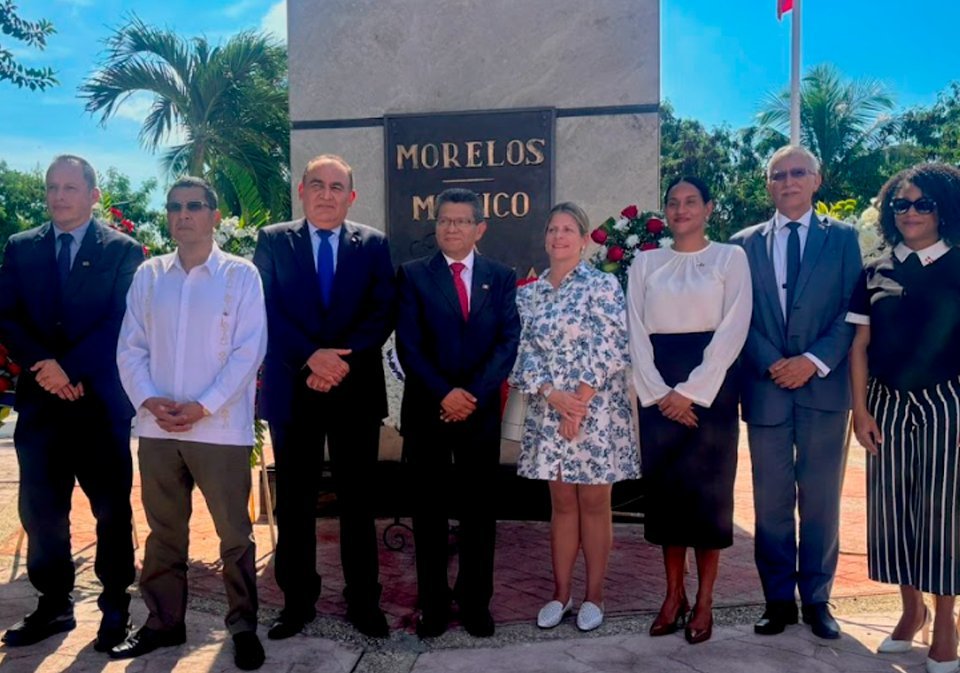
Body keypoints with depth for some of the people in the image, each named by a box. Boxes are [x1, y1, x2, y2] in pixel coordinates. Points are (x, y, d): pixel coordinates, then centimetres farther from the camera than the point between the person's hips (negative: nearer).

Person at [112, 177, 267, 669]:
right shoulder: (148, 275, 9)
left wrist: (203, 407, -15)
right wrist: (149, 400, -9)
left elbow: (249, 351, -8)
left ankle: (243, 626, 19)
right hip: (156, 427, 4)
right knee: (164, 532, 15)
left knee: (234, 534, 4)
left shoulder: (240, 274, -2)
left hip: (220, 427, -3)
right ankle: (164, 622, 30)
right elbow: (130, 347, 7)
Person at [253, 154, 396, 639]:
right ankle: (297, 601, 24)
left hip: (356, 390, 0)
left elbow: (383, 313, -3)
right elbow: (266, 311, -5)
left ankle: (363, 601, 22)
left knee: (357, 500, 9)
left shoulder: (373, 244, 6)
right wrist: (311, 356, -17)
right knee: (294, 502, 9)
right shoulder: (272, 241, 5)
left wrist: (341, 360, -15)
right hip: (292, 391, 0)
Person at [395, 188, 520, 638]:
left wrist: (473, 393, -13)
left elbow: (508, 343, -1)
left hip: (481, 410, 1)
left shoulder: (501, 277, 8)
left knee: (478, 510, 9)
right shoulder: (413, 275, 3)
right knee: (429, 511, 7)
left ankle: (476, 603, 22)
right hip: (427, 410, -1)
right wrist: (444, 393, -14)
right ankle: (433, 604, 20)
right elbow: (408, 345, -4)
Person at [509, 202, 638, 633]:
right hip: (548, 412, 4)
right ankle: (561, 593, 23)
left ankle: (594, 596, 19)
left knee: (594, 503, 6)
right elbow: (525, 351, 3)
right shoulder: (529, 294, 9)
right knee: (562, 503, 12)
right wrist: (553, 395, -12)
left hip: (597, 412, -3)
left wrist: (579, 403, -14)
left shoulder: (603, 285, -4)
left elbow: (611, 351, -11)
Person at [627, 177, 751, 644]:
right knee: (664, 487, 6)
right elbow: (636, 331, 4)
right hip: (657, 389, 3)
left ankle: (704, 601, 15)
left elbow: (733, 330, -7)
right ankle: (673, 594, 19)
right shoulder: (645, 263, 10)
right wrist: (657, 392, -9)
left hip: (710, 385, -2)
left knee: (708, 489, 2)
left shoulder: (730, 257, 2)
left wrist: (690, 391, -14)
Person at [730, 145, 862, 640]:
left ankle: (817, 600, 21)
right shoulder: (745, 244, 9)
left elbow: (853, 311, 0)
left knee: (821, 500, 7)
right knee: (772, 502, 6)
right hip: (765, 387, 1)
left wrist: (814, 361, -12)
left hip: (823, 386, 0)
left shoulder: (842, 238, 7)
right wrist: (772, 364, -10)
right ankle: (779, 600, 19)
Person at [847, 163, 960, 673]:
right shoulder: (875, 273, 6)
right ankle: (911, 609, 26)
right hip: (887, 404, 3)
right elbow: (860, 346, 6)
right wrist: (860, 410, -1)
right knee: (891, 506, 8)